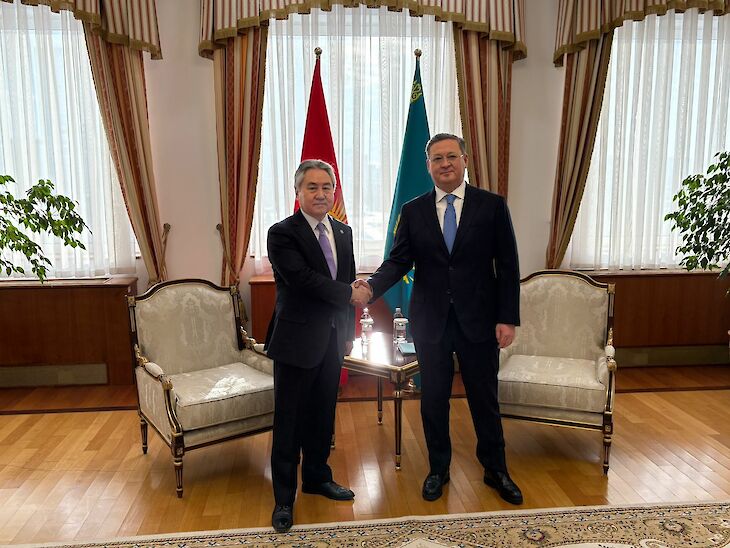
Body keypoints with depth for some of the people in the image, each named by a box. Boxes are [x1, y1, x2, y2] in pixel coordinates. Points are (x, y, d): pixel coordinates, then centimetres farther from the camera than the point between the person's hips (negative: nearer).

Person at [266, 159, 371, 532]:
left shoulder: (343, 232, 10)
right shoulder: (282, 234, -11)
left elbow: (347, 280, 13)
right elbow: (303, 279, -22)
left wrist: (348, 329, 10)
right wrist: (349, 293, -12)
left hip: (332, 339, 6)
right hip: (297, 340, -6)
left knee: (323, 415, 17)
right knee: (289, 420, 5)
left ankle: (317, 477, 36)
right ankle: (284, 498, 19)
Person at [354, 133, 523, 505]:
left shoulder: (492, 206, -2)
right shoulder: (413, 211, 3)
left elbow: (507, 266, -2)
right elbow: (398, 261, -2)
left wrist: (508, 318, -7)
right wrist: (371, 287, -21)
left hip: (479, 320, -1)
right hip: (430, 321, 1)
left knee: (485, 398, 12)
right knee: (433, 399, 12)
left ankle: (495, 470, 33)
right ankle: (438, 469, 33)